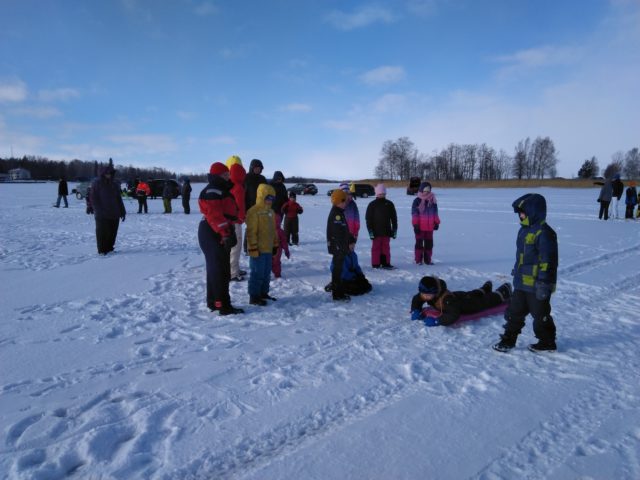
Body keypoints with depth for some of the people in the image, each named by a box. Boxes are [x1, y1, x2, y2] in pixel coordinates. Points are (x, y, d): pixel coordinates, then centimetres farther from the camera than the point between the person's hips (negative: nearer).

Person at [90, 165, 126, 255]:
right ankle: (102, 250, 5)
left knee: (113, 233, 8)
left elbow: (119, 199, 17)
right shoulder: (96, 183, -1)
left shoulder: (114, 185, 15)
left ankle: (109, 248, 20)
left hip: (114, 214, 5)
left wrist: (122, 212, 12)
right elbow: (93, 199, -6)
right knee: (103, 233, -4)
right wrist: (98, 210, -15)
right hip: (102, 215, -5)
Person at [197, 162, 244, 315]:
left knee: (215, 269, 15)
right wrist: (225, 234, -29)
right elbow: (215, 216, -25)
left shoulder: (221, 190, 19)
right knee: (220, 271, -9)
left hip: (219, 234, 11)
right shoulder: (212, 192, -15)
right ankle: (223, 305, -5)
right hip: (213, 235, -11)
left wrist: (229, 233, 25)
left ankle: (213, 302, 24)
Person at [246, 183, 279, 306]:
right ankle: (254, 296, 6)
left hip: (268, 248, 9)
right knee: (257, 273, -3)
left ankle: (263, 293, 28)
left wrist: (275, 244, 19)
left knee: (266, 273, 16)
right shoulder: (253, 211, -14)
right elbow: (251, 232, -17)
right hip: (258, 249, -9)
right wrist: (253, 247, -19)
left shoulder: (271, 212, 13)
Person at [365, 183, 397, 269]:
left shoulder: (389, 204, 7)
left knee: (386, 247, 8)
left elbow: (394, 217, 11)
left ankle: (386, 263, 15)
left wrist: (394, 229, 7)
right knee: (376, 247, 3)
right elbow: (368, 218, -3)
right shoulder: (372, 205, -2)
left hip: (386, 231, 3)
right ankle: (376, 264, 8)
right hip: (376, 231, -3)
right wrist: (370, 231, -8)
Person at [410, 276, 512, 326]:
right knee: (475, 294, 38)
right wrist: (415, 311, -30)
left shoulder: (447, 299, -51)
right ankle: (485, 288, 69)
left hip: (468, 303, -6)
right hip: (459, 296, 6)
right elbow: (416, 299, -10)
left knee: (487, 301, 23)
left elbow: (453, 316, -61)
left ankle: (503, 291, 50)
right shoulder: (428, 294, -28)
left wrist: (437, 321, -65)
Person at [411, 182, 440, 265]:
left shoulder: (432, 200, 10)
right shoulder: (417, 201, -5)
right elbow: (414, 214, -6)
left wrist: (436, 222, 13)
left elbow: (435, 212, 17)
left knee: (429, 243, 7)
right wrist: (415, 225, -10)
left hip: (429, 227, 4)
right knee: (419, 243, 1)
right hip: (420, 226, -4)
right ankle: (418, 260, 8)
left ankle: (427, 259, 16)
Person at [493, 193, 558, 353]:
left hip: (536, 285, -9)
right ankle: (508, 339, 23)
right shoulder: (525, 230, 11)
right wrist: (516, 273, 23)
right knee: (514, 312, 13)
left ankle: (547, 342, 25)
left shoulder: (543, 233, -19)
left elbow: (548, 260, -21)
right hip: (521, 283, 9)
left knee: (540, 315, 7)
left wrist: (544, 283, -22)